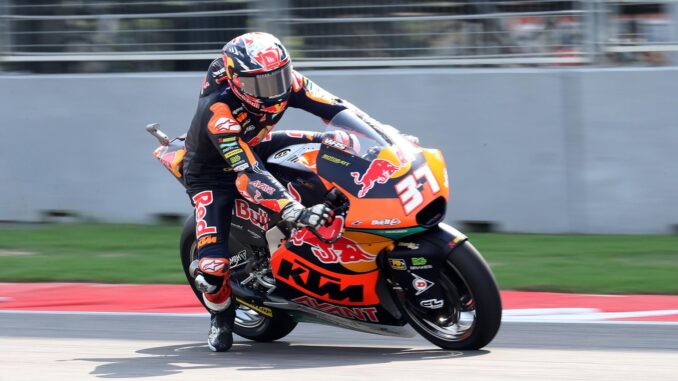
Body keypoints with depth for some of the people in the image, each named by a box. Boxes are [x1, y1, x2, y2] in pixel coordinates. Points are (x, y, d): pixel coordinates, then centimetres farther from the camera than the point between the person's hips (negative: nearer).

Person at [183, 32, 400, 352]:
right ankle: (220, 312, 12)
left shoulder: (285, 82, -23)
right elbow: (248, 174, -47)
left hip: (255, 148, 6)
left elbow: (336, 108, -16)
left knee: (339, 144, -7)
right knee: (212, 265, -21)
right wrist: (297, 211, -57)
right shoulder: (218, 111, -40)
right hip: (212, 172, -6)